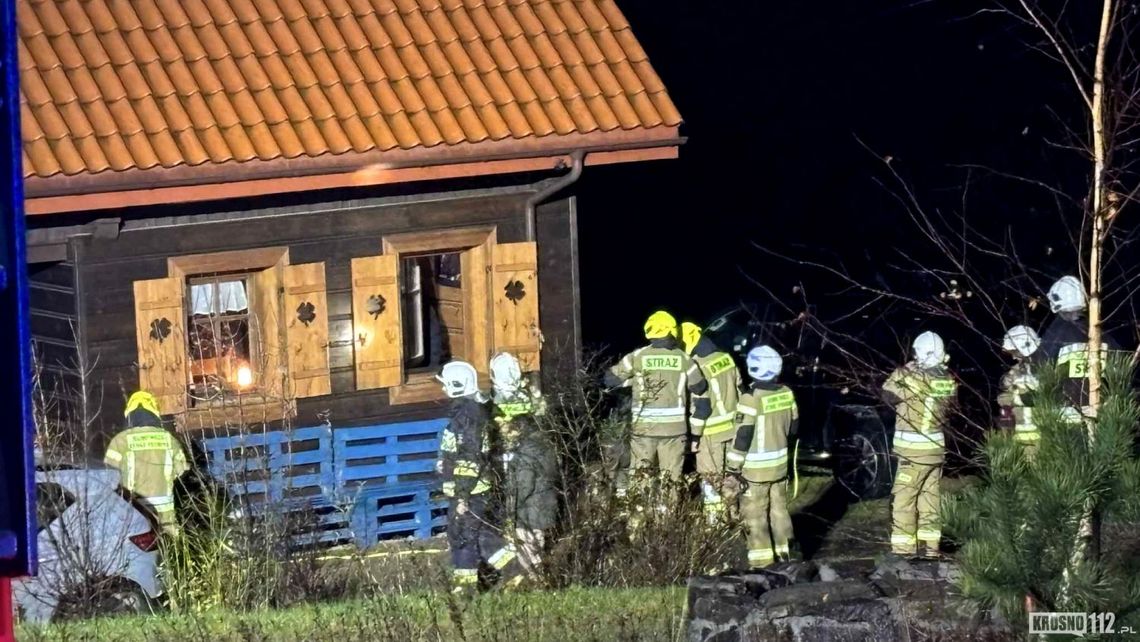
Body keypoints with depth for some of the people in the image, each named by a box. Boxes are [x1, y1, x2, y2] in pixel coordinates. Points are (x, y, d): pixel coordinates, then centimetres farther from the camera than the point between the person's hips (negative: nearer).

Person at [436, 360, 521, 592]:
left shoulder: (466, 415, -19)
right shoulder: (477, 409, 12)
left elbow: (468, 460, -22)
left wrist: (462, 495, -20)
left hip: (468, 492, -9)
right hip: (481, 489, 9)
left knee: (462, 538, 0)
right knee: (485, 536, 15)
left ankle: (464, 588, 6)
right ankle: (516, 575, 14)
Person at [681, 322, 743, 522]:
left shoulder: (699, 368, -22)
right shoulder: (726, 358, 1)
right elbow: (739, 391, 10)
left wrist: (694, 435, -11)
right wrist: (739, 420, 20)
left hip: (711, 431, -7)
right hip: (733, 427, 7)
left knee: (710, 478, 2)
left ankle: (714, 520, 4)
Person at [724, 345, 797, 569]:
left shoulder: (751, 399, -20)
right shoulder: (786, 394, -1)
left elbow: (742, 437, -19)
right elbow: (793, 427, 12)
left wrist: (733, 469, -13)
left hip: (755, 467, -6)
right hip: (780, 464, 6)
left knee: (755, 514, 2)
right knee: (778, 509, 18)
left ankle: (762, 561, 3)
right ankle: (783, 553, 25)